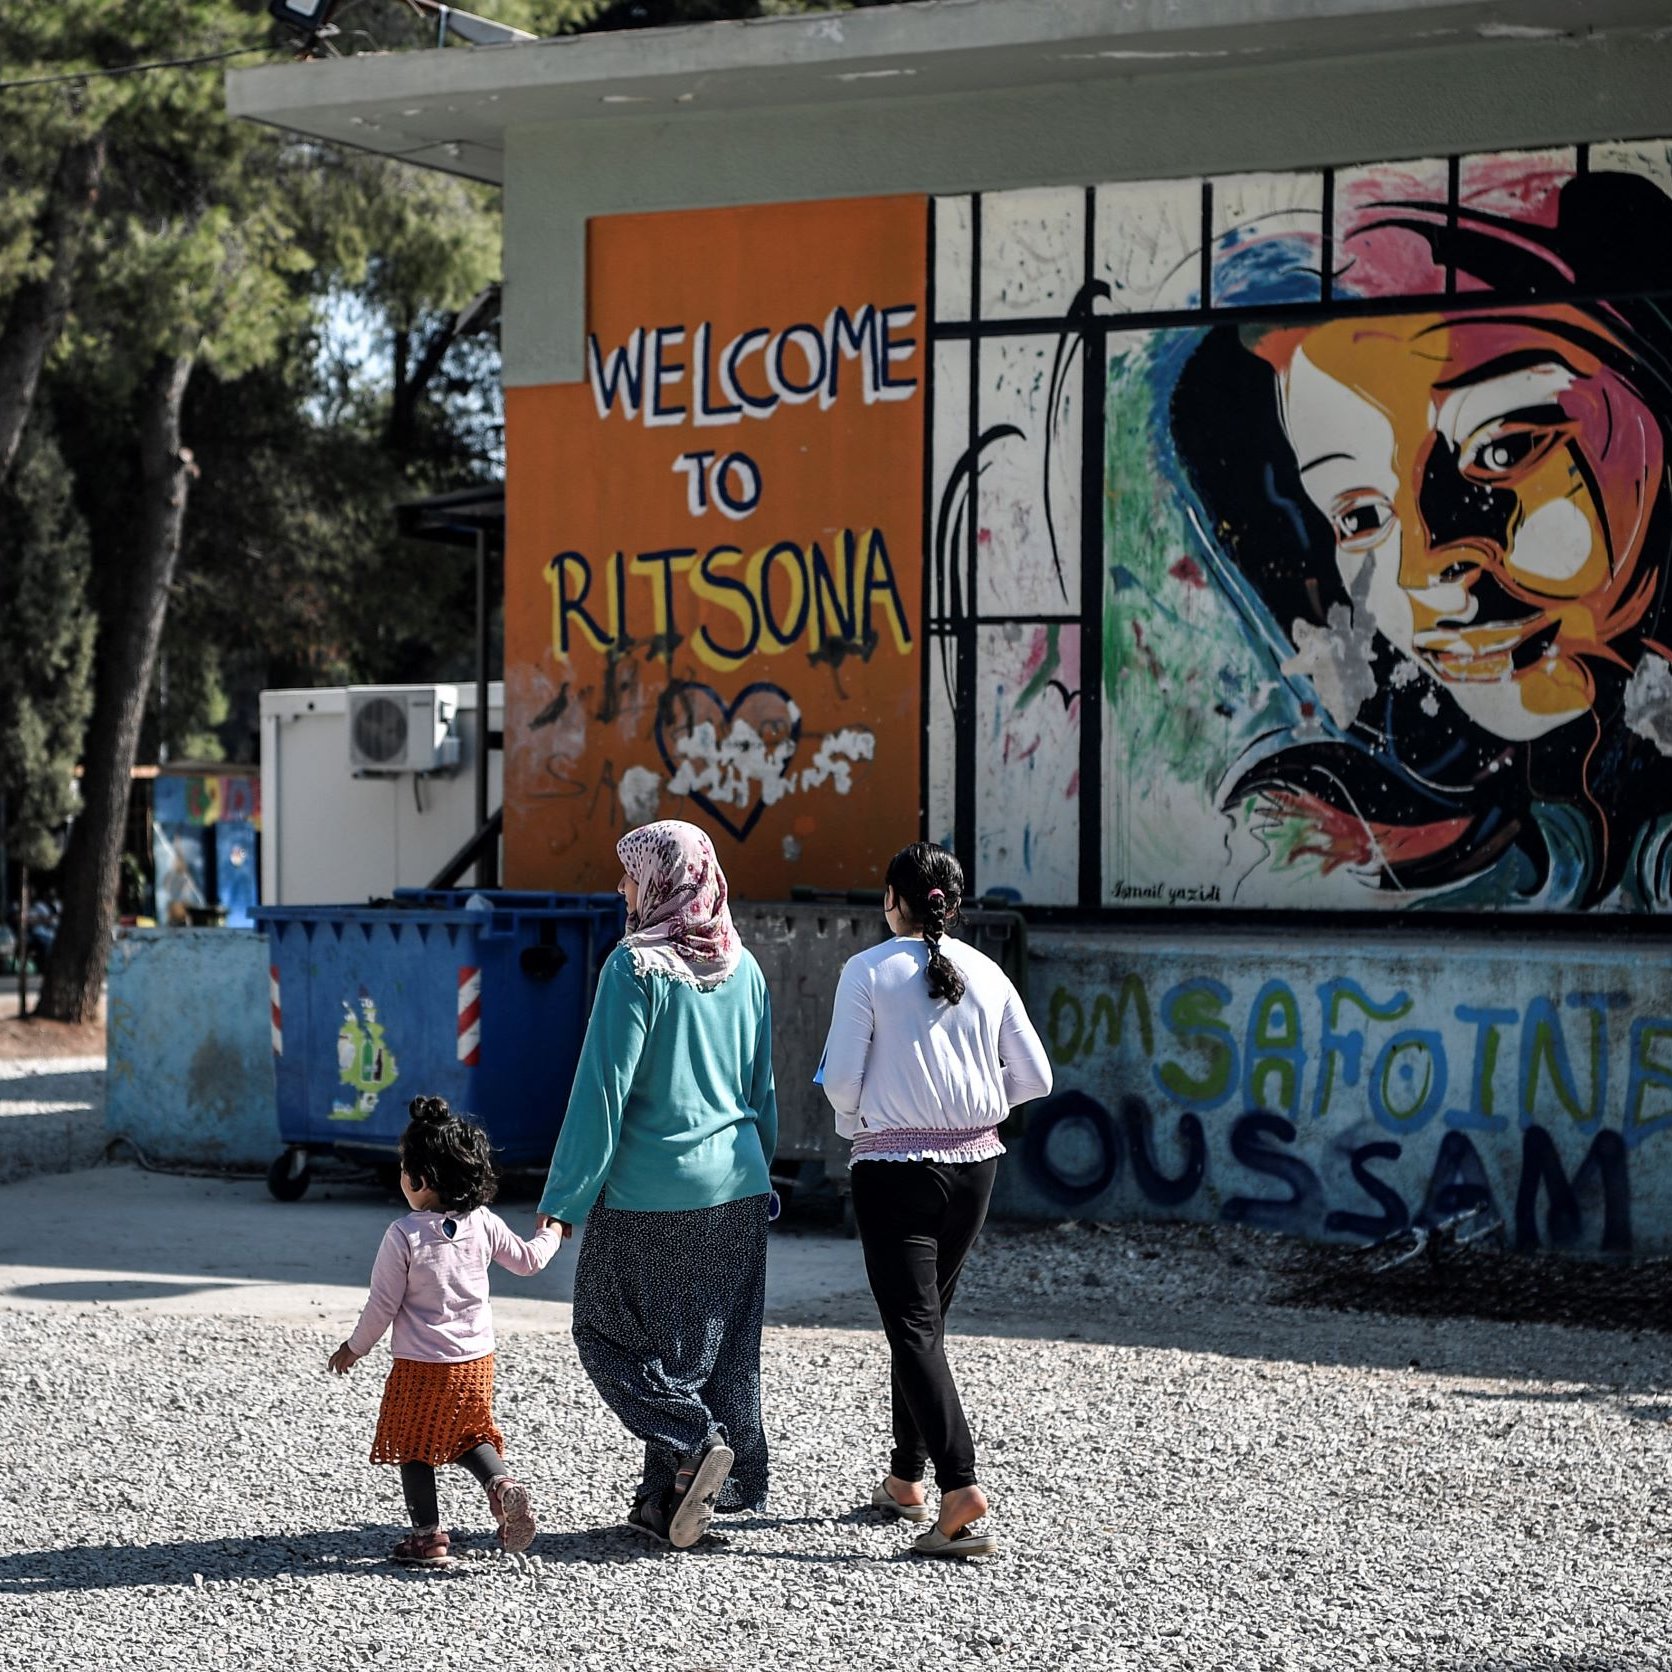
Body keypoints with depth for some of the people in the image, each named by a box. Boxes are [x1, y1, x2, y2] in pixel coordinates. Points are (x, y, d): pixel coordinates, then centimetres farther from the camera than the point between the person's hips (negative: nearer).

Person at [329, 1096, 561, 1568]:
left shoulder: (404, 1235, -17)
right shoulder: (485, 1226, -4)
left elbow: (382, 1305, -12)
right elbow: (528, 1261, 13)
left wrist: (354, 1348, 3)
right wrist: (552, 1233, 33)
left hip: (420, 1366, -5)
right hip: (477, 1360, 5)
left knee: (414, 1449, 10)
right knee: (469, 1437, 21)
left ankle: (428, 1537, 9)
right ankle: (502, 1485, -4)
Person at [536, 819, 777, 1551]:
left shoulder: (637, 966, -12)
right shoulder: (742, 967, 6)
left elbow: (603, 1088, -14)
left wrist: (564, 1199, -10)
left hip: (652, 1188, -6)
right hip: (736, 1188, 6)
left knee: (609, 1329, 8)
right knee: (716, 1342, 11)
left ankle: (695, 1444, -8)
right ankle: (670, 1499, 15)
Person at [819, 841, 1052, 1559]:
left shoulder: (868, 971, -9)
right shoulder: (986, 974, 2)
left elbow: (841, 1078, -10)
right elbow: (1033, 1077, 3)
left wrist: (857, 1120, 11)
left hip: (893, 1167, -5)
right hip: (973, 1164, 5)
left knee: (913, 1329, -5)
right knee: (926, 1318, 20)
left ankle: (961, 1489, -20)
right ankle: (906, 1479, 28)